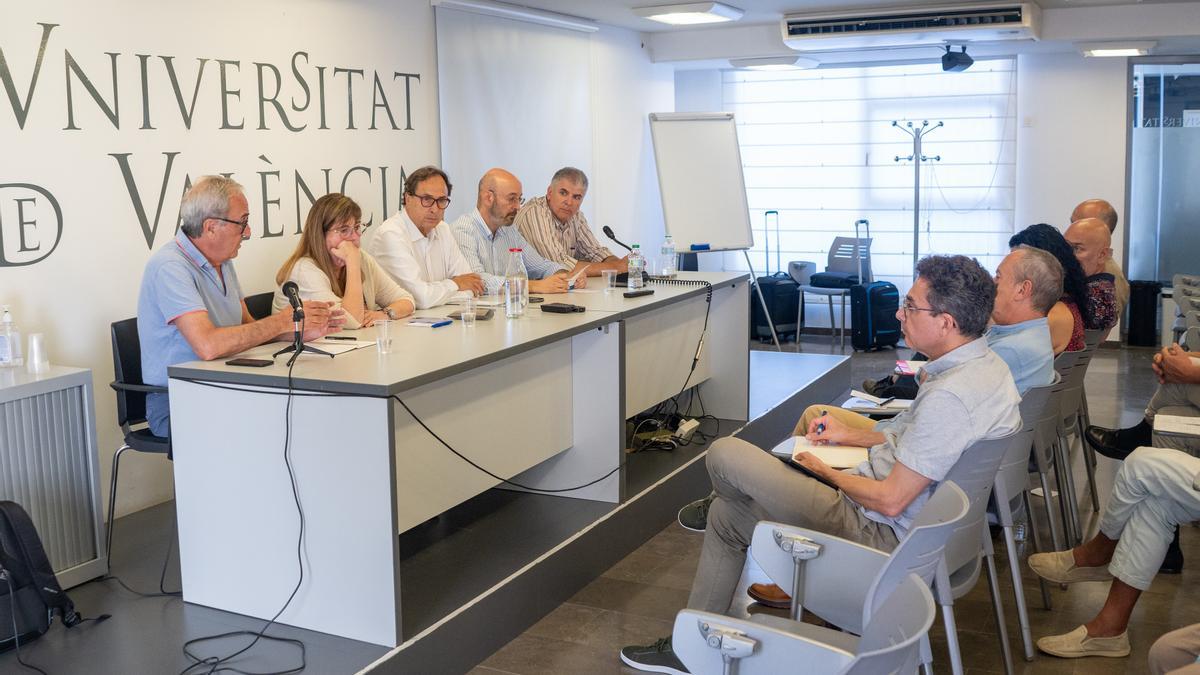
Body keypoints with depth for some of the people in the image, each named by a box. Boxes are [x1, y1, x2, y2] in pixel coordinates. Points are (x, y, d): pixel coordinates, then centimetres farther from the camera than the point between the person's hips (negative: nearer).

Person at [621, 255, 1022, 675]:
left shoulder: (949, 397, -29)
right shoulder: (988, 364, 1)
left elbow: (890, 501, -26)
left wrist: (825, 470, -9)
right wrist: (853, 436, 12)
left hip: (881, 531, -10)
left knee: (723, 455, -8)